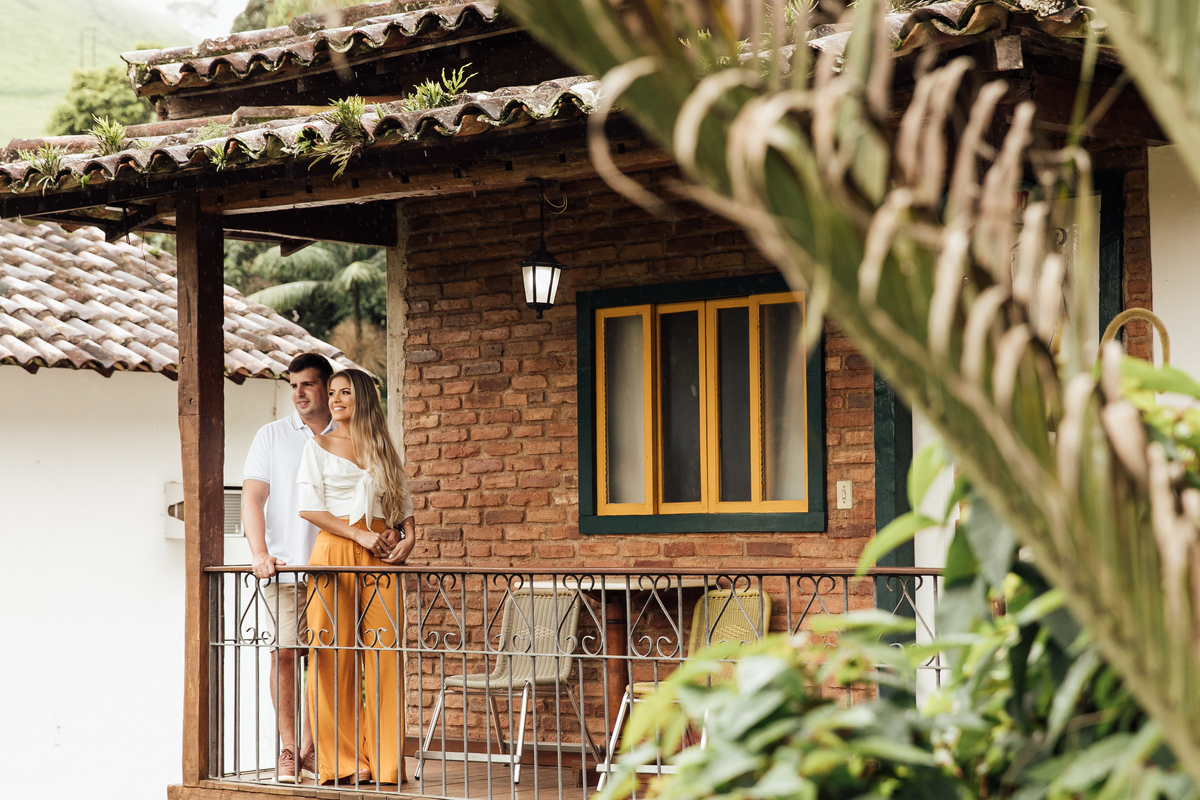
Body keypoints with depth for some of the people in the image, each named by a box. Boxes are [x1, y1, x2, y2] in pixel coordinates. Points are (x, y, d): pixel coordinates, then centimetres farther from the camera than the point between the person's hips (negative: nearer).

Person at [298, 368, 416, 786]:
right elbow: (309, 507, -1)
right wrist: (359, 535, -9)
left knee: (385, 654, -4)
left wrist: (409, 536, -2)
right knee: (336, 657, -5)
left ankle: (385, 762, 1)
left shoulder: (384, 449, 17)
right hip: (335, 551, -2)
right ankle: (344, 762, -1)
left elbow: (403, 503, 19)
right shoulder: (319, 446, 7)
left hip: (381, 555, 3)